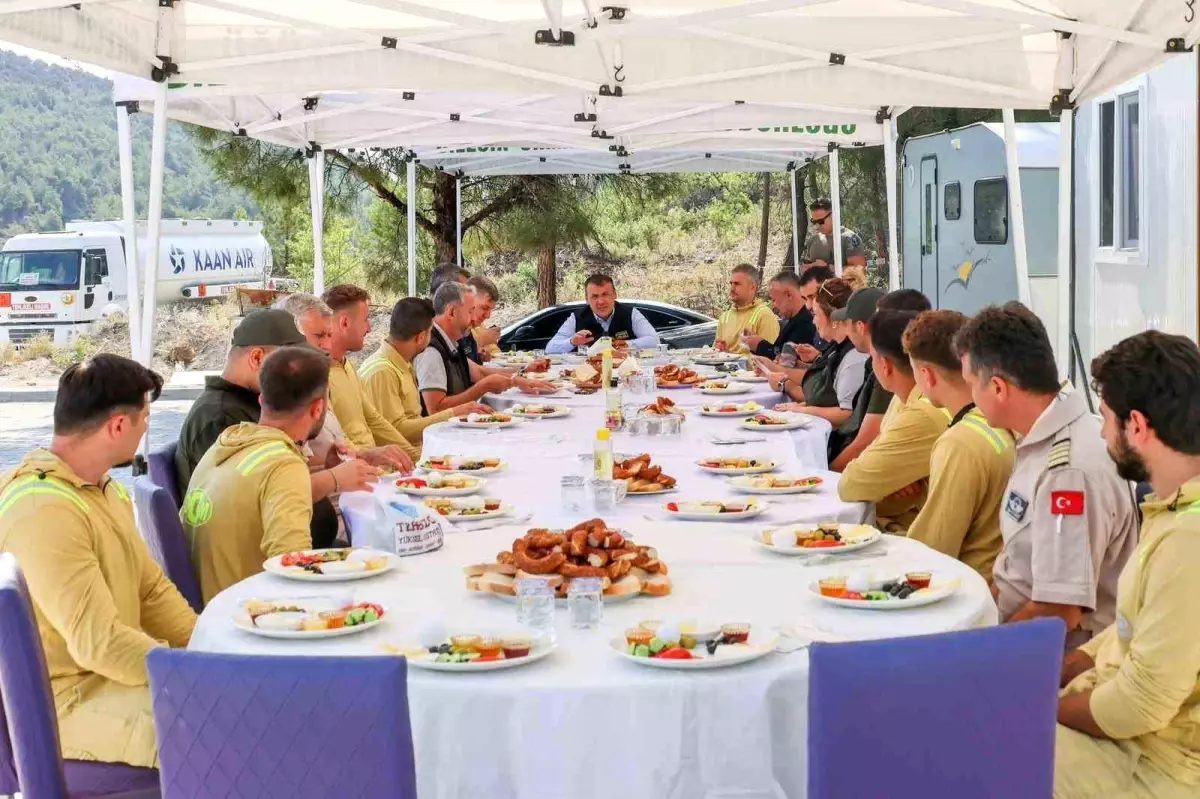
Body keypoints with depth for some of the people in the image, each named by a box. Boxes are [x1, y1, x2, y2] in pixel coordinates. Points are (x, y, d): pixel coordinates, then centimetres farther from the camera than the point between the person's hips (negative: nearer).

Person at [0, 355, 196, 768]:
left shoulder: (102, 488, 10)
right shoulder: (44, 511, -24)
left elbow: (152, 591, 11)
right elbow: (100, 644, -27)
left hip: (108, 670, 10)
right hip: (66, 701, -10)